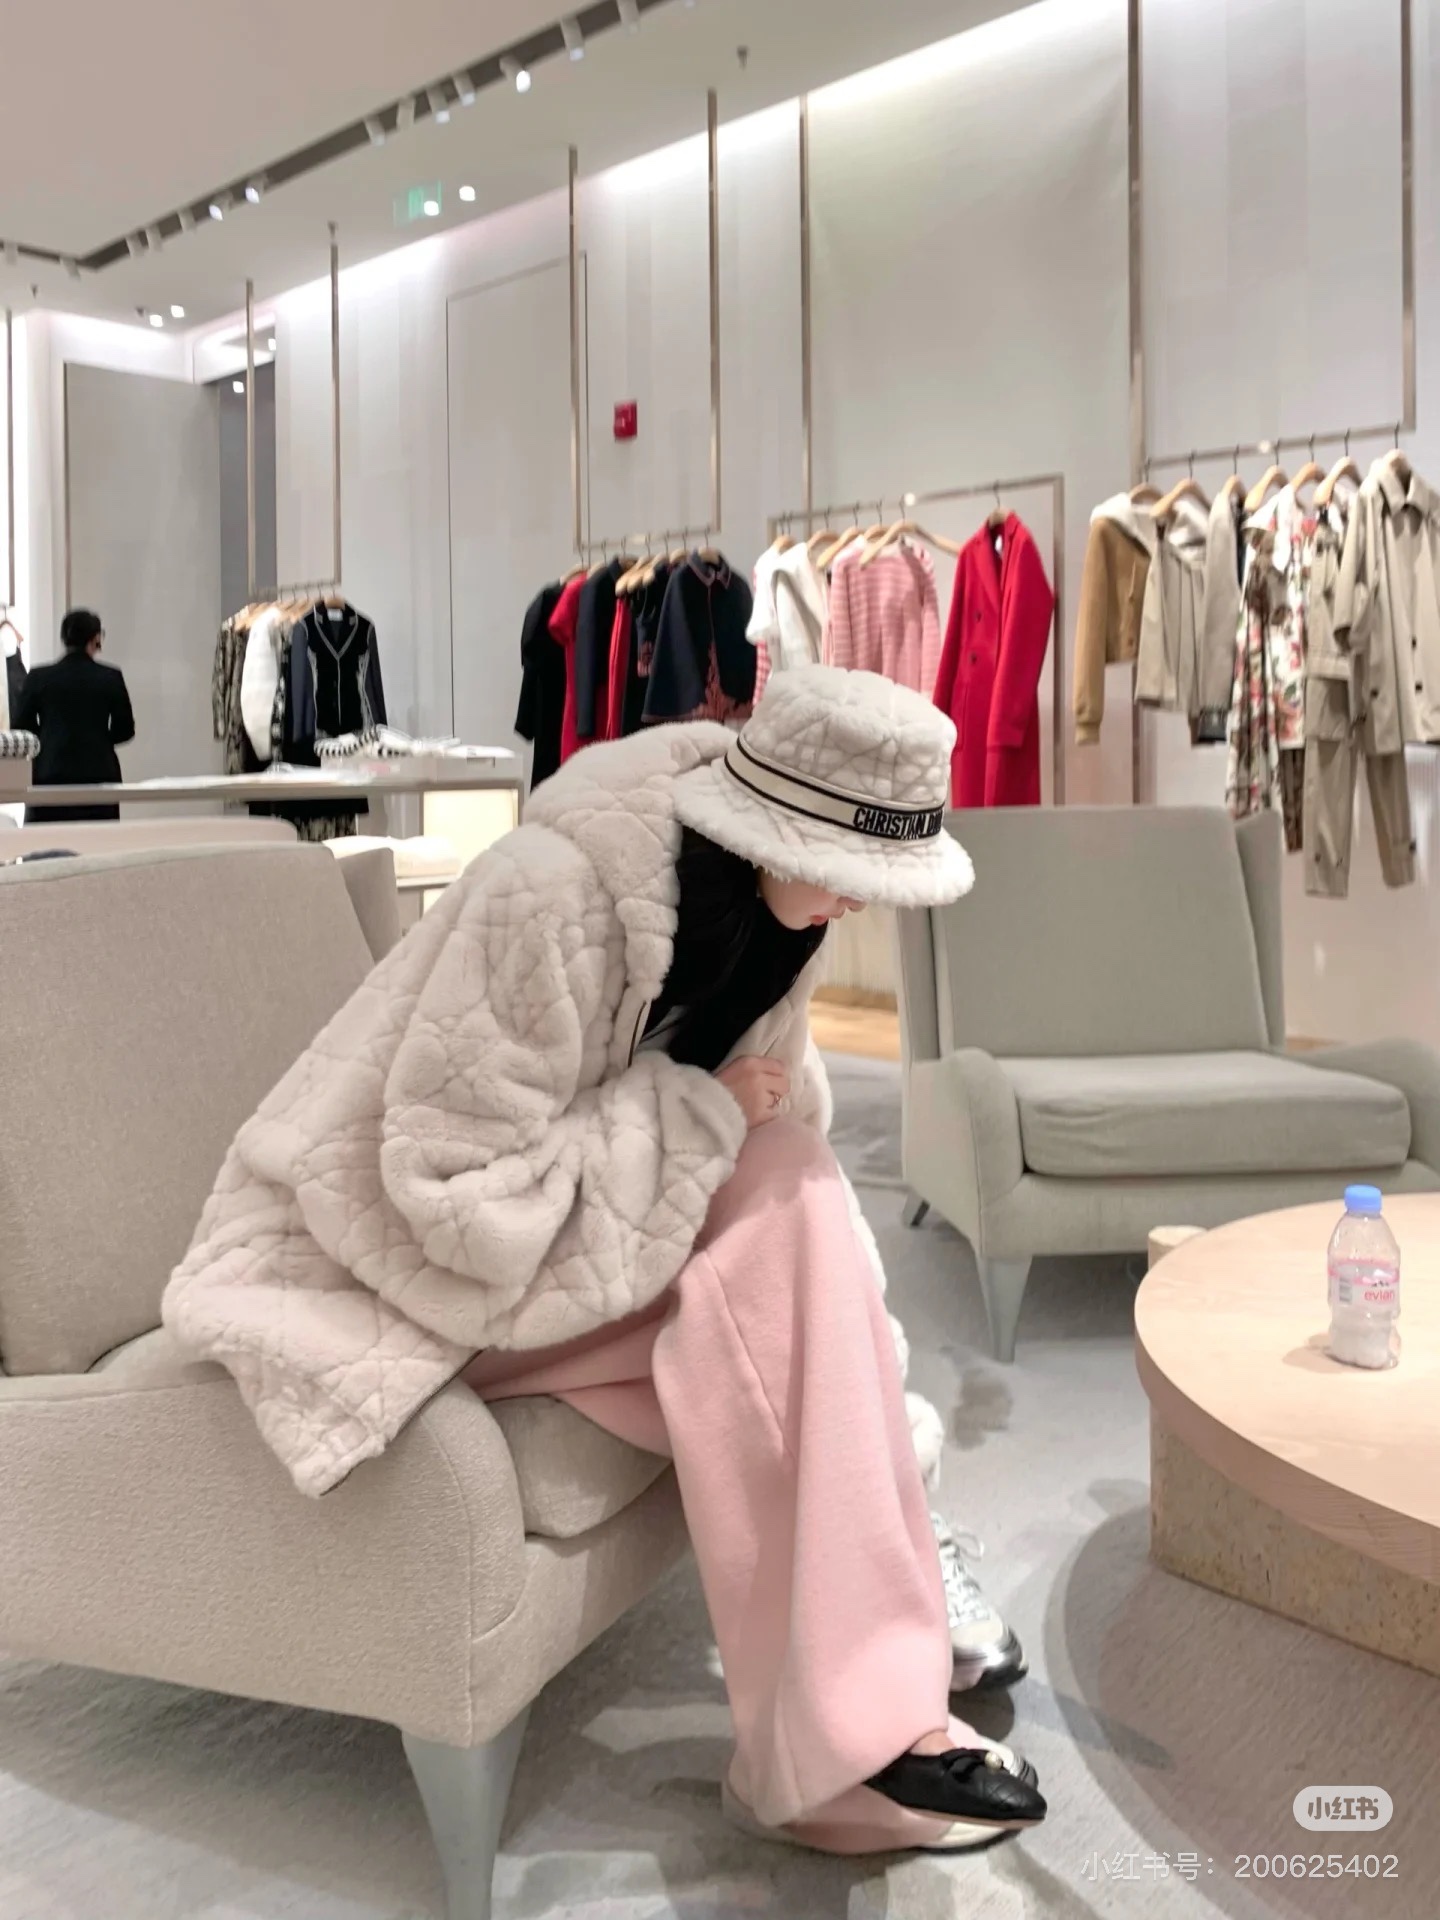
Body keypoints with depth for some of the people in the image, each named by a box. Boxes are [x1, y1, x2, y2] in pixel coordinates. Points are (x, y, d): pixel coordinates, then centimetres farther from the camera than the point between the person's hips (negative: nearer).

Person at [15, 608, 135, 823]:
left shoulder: (38, 677, -1)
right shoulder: (111, 678, -2)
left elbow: (20, 727, 3)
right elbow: (125, 730, 3)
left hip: (50, 776, 0)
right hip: (98, 775, 0)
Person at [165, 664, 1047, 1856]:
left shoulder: (767, 891, -5)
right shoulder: (555, 898, -29)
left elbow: (775, 1113, 6)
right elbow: (464, 1190, -28)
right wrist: (702, 1117, -24)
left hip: (579, 1209, 7)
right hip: (406, 1248, -7)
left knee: (800, 1217, -19)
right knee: (753, 1325, -25)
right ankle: (843, 1738, -13)